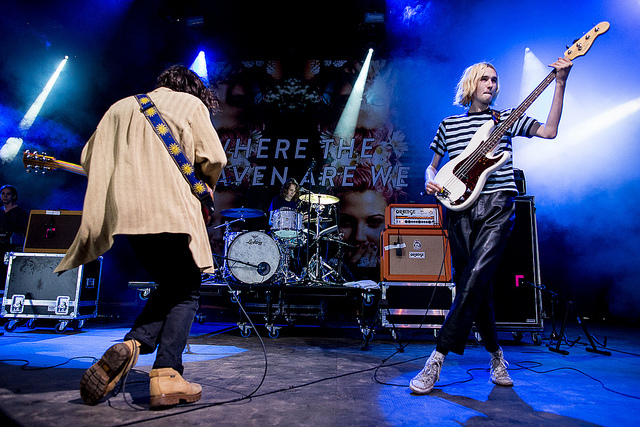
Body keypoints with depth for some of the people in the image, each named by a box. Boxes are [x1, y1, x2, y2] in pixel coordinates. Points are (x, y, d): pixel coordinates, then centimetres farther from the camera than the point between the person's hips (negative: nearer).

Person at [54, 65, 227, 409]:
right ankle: (166, 376, -9)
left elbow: (89, 159, 22)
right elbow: (213, 158, -1)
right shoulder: (191, 102, 11)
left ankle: (131, 346, -3)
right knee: (186, 292, 6)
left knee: (169, 286, 19)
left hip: (124, 211, 5)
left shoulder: (120, 106, 26)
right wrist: (205, 186, 17)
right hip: (172, 210, -5)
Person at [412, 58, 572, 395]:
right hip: (460, 207, 2)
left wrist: (560, 84, -5)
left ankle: (437, 359, -12)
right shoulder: (448, 125, 17)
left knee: (473, 281, -18)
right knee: (475, 288, 3)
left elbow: (549, 131, 2)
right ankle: (496, 355, 24)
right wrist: (429, 180, -3)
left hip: (497, 206, -2)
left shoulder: (506, 118, 14)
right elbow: (432, 165, 20)